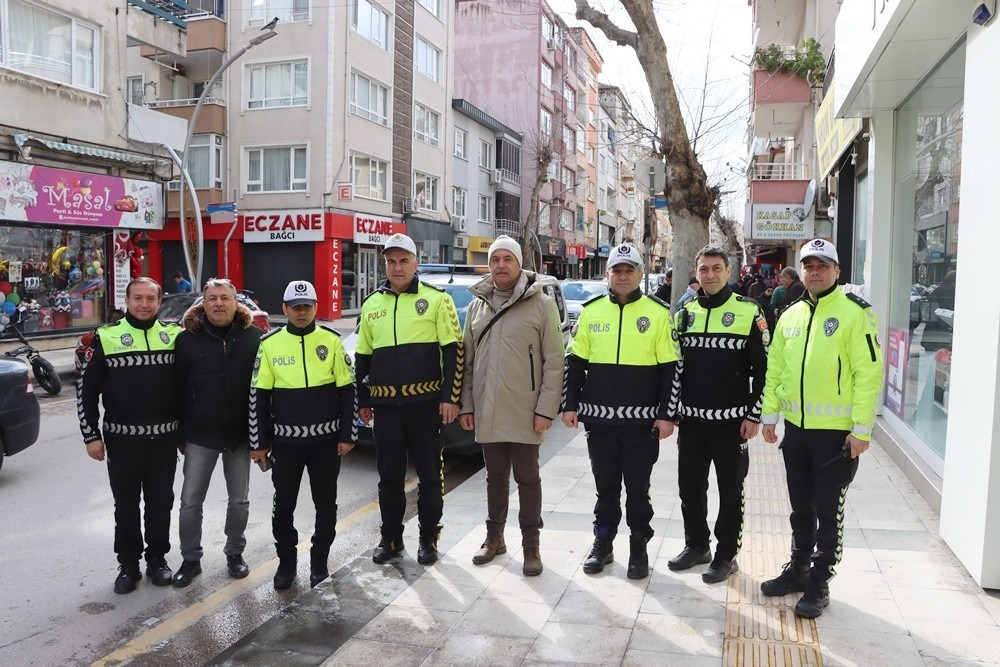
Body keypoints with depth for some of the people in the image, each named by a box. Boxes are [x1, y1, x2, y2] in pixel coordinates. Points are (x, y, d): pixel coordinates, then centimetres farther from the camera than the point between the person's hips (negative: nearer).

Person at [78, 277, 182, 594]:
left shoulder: (174, 335, 2)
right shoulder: (106, 337, -3)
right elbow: (87, 389, 0)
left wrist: (185, 428, 8)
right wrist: (91, 435, -3)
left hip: (164, 438, 1)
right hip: (122, 439, -1)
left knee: (160, 502, 11)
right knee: (126, 504, 10)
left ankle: (157, 558, 27)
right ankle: (128, 564, 24)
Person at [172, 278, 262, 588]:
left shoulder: (253, 336, -3)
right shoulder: (188, 339, -2)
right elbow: (178, 386, 1)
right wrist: (178, 432, 0)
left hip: (240, 434, 0)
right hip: (199, 435, 0)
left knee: (239, 501, 13)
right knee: (191, 501, 7)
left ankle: (234, 553, 31)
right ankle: (190, 558, 24)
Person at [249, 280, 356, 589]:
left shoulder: (332, 341, -1)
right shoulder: (270, 344, -1)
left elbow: (346, 390, 2)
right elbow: (258, 396, 2)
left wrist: (347, 435, -1)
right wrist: (259, 443, 1)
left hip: (326, 439, 0)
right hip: (285, 440, 0)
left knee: (326, 504, 10)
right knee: (283, 505, 9)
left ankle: (319, 561, 27)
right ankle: (286, 562, 28)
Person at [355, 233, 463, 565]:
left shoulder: (436, 299, -3)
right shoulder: (372, 305, 10)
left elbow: (454, 351, -5)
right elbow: (363, 357, 16)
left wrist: (450, 397, -11)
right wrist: (363, 401, 14)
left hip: (426, 403, -3)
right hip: (386, 405, 4)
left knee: (430, 474, 7)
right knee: (389, 476, 12)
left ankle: (428, 538, 21)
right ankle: (391, 537, 27)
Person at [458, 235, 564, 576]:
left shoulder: (541, 304, -5)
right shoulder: (477, 306, 9)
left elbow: (554, 361, -8)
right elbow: (468, 359, 12)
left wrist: (546, 408, -13)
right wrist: (466, 405, 8)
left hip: (525, 413, -4)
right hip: (487, 412, 4)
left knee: (527, 478, 7)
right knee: (495, 477, 17)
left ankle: (531, 545, 20)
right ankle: (494, 537, 32)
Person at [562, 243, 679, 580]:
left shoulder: (658, 313, -2)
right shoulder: (591, 311, 4)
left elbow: (670, 369, -3)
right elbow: (575, 361, 8)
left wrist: (666, 414, -7)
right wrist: (570, 404, 3)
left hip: (641, 419, -2)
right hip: (599, 417, 2)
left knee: (637, 488, 9)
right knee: (605, 486, 14)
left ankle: (638, 547, 25)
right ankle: (603, 543, 29)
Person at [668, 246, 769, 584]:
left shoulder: (749, 312, -4)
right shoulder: (685, 312, 8)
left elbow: (762, 367, -5)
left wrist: (754, 415, -9)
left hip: (731, 419, -4)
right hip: (691, 417, 4)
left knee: (730, 489, 7)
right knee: (690, 485, 12)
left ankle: (726, 555, 20)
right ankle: (696, 545, 30)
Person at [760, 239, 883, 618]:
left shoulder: (855, 313, -9)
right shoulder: (790, 316, 9)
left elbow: (869, 373, -13)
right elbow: (774, 369, 13)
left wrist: (862, 429, -15)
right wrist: (769, 415, 9)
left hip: (837, 431, -6)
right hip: (796, 428, 6)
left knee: (828, 512, 6)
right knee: (801, 508, 18)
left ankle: (820, 583, 18)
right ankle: (798, 568, 33)